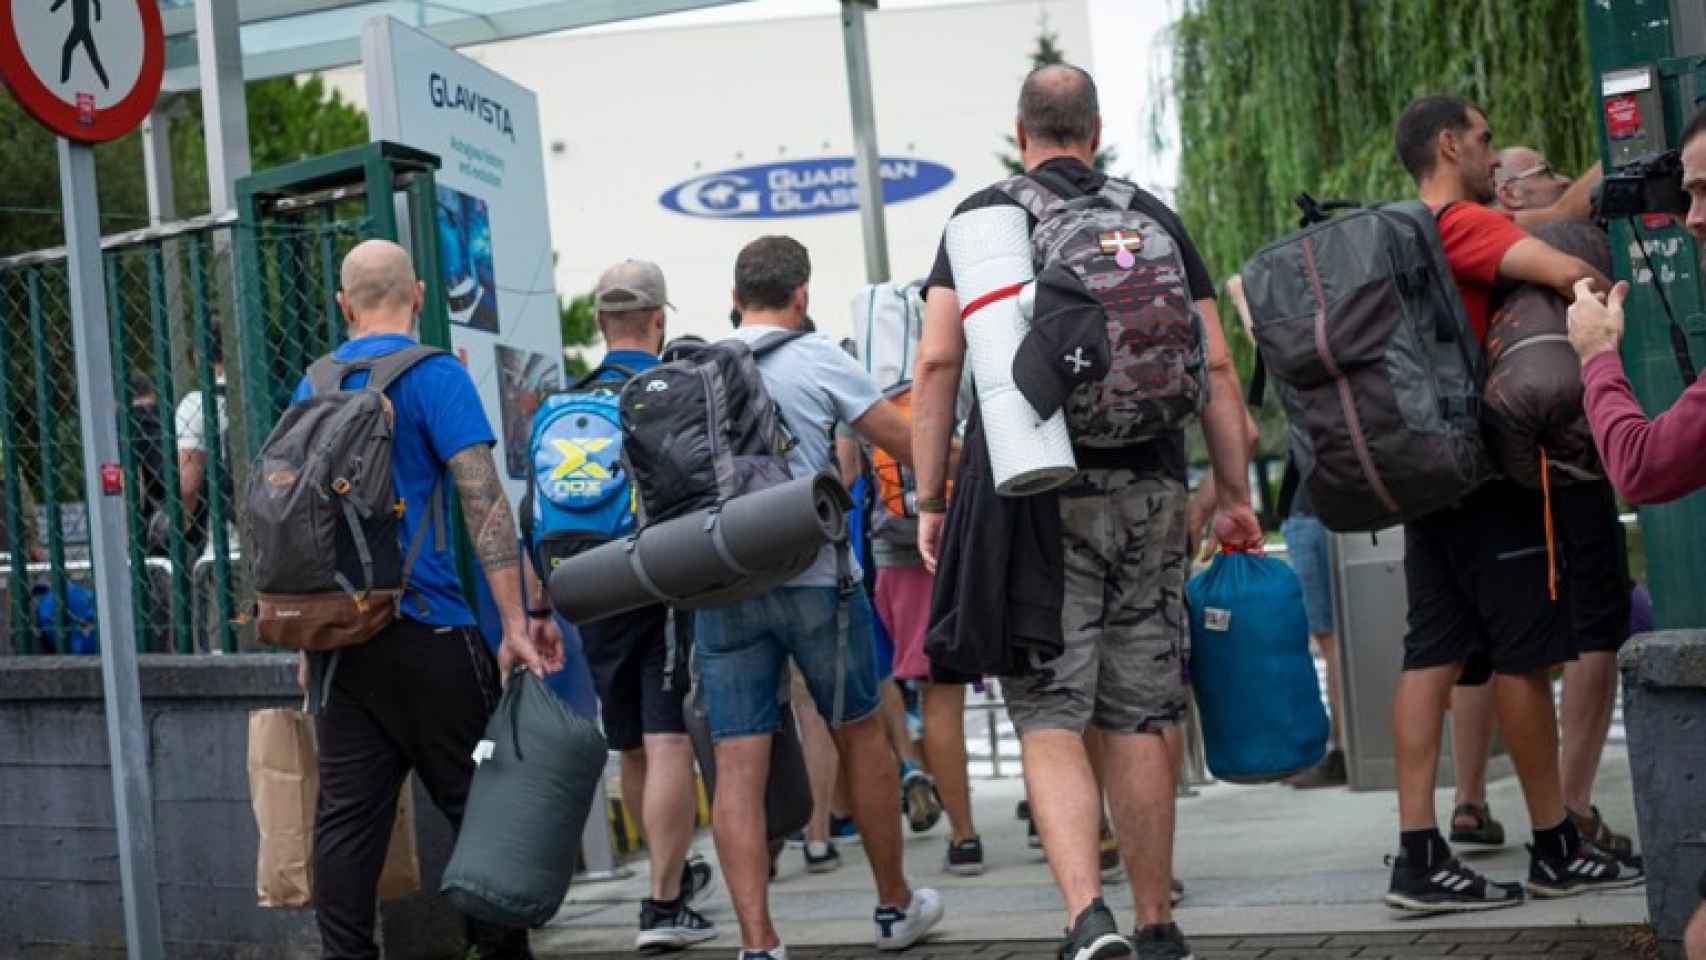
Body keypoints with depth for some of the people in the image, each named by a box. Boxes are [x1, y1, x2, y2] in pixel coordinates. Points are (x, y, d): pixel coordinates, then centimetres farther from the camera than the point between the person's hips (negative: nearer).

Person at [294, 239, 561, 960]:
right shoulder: (435, 376, -6)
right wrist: (515, 622, -12)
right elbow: (484, 502, -12)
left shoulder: (313, 387, 13)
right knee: (478, 802, 2)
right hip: (425, 630, -5)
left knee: (345, 815, 5)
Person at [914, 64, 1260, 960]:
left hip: (1036, 492, -2)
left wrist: (930, 500, 2)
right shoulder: (1152, 216, 11)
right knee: (1138, 720, 9)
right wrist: (1233, 492, 11)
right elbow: (1215, 364, 7)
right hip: (1149, 490, 2)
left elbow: (938, 363, -2)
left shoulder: (981, 217, 6)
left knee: (1050, 718, -2)